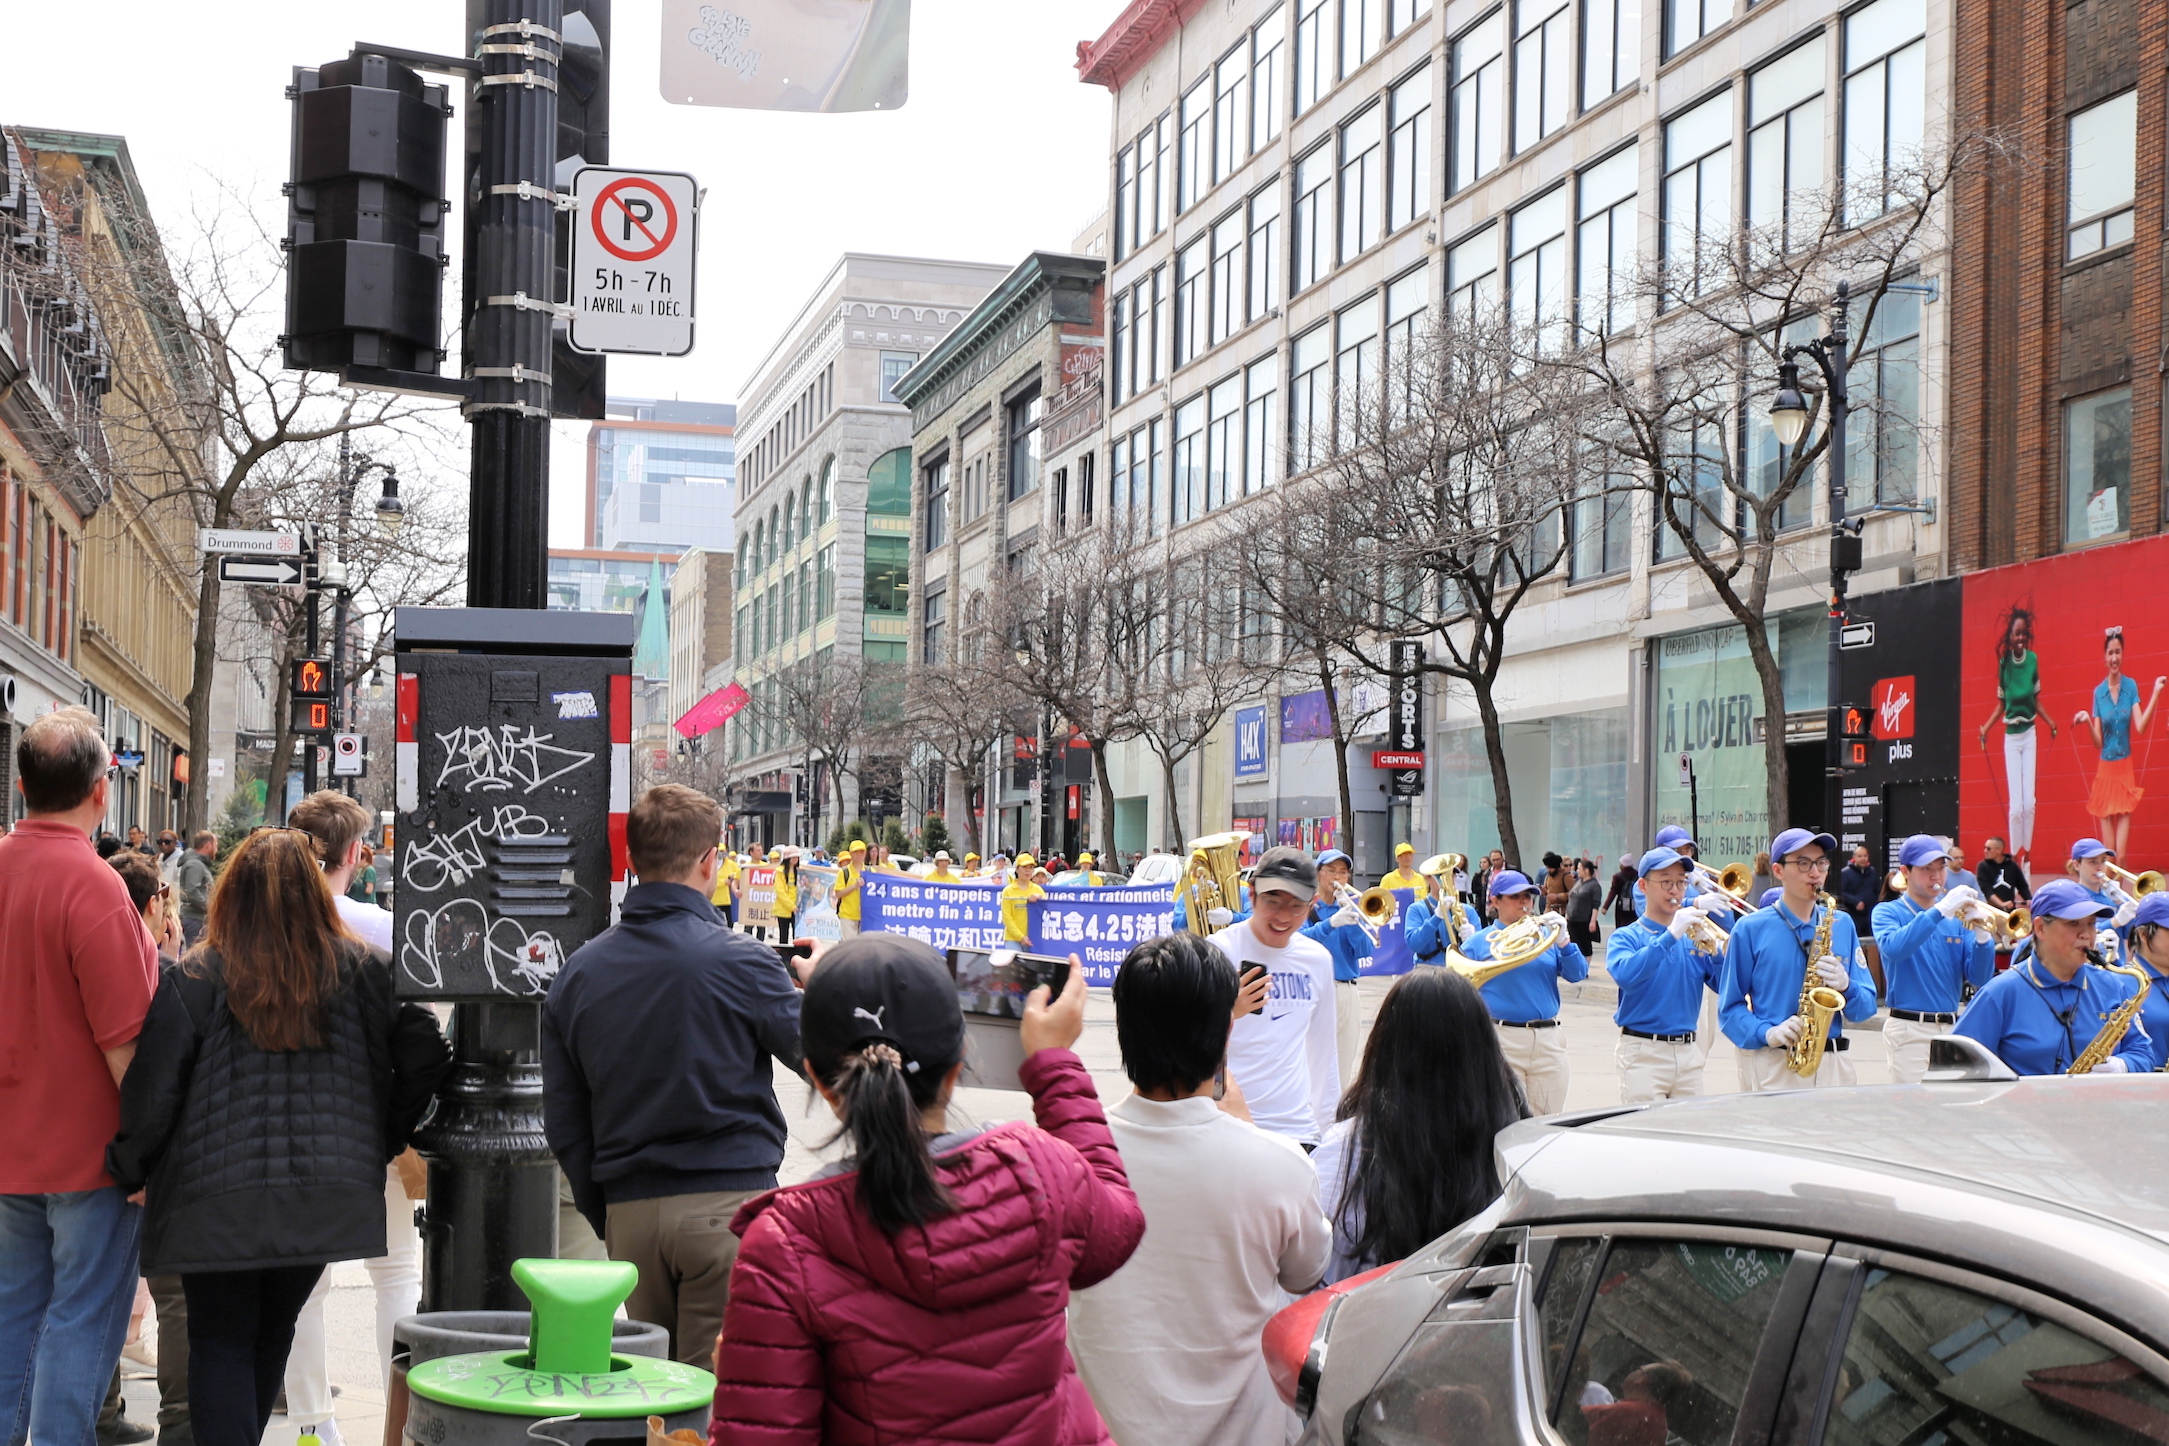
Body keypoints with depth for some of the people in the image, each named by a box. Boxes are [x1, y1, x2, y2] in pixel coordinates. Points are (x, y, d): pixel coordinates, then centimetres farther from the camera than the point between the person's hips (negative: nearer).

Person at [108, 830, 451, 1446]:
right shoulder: (365, 970, -1)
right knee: (273, 1333, 21)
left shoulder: (195, 979, -7)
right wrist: (383, 1143, 11)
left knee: (220, 1343, 5)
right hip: (324, 1199, 3)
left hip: (217, 1202, -3)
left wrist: (130, 1169, 7)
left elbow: (151, 1092, -9)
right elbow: (425, 1056, -2)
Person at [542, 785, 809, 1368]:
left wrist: (605, 1217, 17)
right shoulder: (739, 960, -11)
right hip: (728, 1202, -5)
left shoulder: (578, 971, 6)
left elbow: (563, 1123, 9)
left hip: (629, 1211, 5)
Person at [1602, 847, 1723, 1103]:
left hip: (1688, 1053, 4)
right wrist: (1670, 935, -25)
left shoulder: (1693, 937, 11)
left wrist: (1714, 950, -14)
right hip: (1644, 1053, -4)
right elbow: (1625, 976, -22)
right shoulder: (1626, 937, 0)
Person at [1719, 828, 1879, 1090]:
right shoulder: (1750, 929, 1)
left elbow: (1866, 1007, 11)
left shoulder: (1842, 924, 12)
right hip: (1771, 1066, -3)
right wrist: (1767, 1033, -16)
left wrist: (1846, 986, -9)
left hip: (1834, 1066, 3)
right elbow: (1730, 1007, 1)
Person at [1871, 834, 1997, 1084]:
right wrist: (1940, 910, -27)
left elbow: (1979, 978, 4)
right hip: (1909, 1029, -4)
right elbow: (1893, 948, -22)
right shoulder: (1888, 912, 2)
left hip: (1953, 1027, 4)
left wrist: (1982, 936, -13)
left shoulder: (1958, 916, 11)